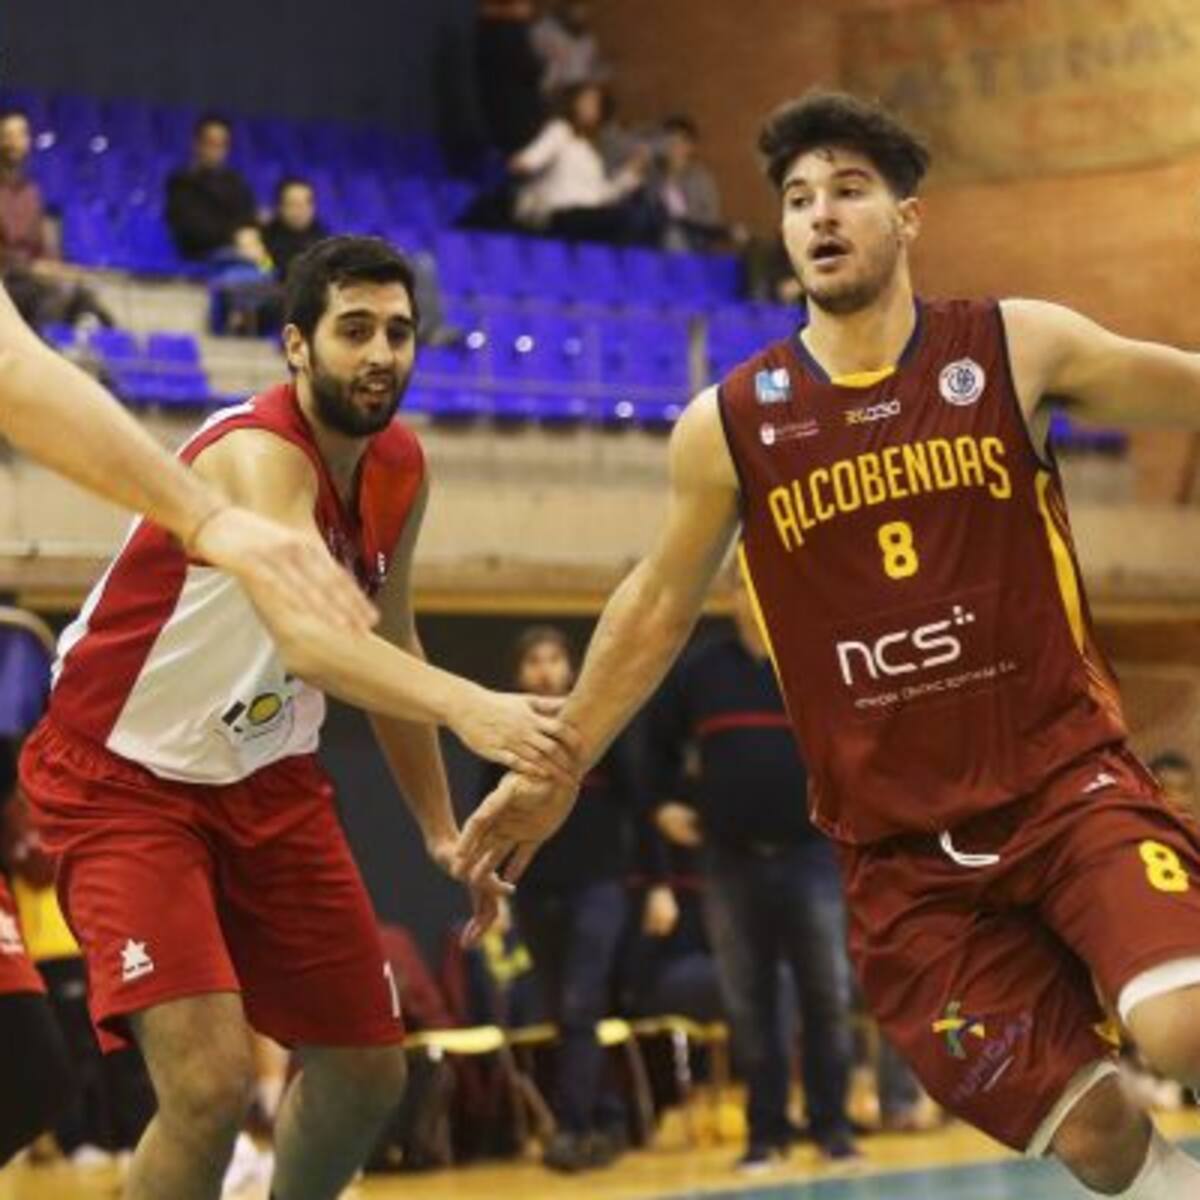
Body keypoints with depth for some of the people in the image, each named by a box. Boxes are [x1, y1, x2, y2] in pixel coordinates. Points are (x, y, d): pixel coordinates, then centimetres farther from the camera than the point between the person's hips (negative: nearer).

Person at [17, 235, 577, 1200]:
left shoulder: (400, 468, -1)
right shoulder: (257, 454, -28)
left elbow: (389, 643, 15)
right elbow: (310, 639, -47)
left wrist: (441, 828, 14)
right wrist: (467, 707, -62)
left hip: (266, 779, 8)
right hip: (123, 782, -8)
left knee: (367, 1073, 14)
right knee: (211, 1084, -24)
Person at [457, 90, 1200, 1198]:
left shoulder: (1016, 348, -1)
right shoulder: (730, 425, 2)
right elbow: (658, 607, 13)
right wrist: (556, 772, 16)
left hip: (1066, 775, -1)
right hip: (901, 847, 1)